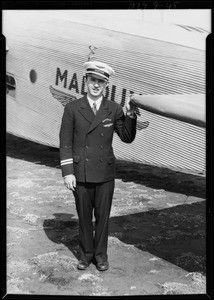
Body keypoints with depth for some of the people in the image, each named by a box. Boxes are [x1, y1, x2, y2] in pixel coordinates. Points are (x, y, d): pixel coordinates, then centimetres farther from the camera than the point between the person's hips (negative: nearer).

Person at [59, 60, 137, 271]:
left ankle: (100, 254, 30)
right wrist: (67, 172, -9)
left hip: (105, 174, 1)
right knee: (84, 217, 13)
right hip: (80, 173, 0)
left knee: (103, 216, 11)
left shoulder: (114, 110, 0)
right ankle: (86, 253, 32)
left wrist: (130, 114, -17)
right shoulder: (72, 108, -3)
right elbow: (65, 143, -3)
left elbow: (127, 138, -2)